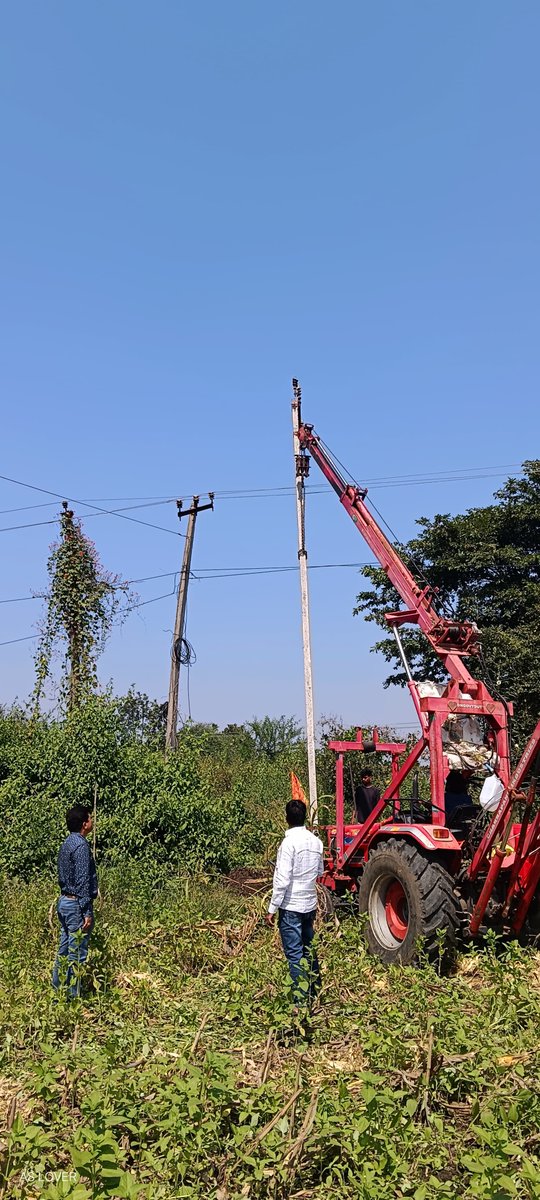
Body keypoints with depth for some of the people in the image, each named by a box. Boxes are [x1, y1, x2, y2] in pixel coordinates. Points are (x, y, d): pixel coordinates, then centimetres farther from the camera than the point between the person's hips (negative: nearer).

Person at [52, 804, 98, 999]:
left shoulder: (67, 843, 10)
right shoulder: (81, 845, -19)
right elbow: (82, 881, -21)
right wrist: (87, 912, -20)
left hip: (64, 902, 9)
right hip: (76, 904, -9)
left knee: (64, 950, 15)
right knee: (77, 954, -2)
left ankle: (57, 991, 22)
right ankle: (72, 997, 4)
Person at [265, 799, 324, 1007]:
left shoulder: (289, 842, -18)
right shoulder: (316, 841, 3)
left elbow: (282, 879, -20)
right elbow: (320, 871, 16)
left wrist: (272, 909, -14)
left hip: (291, 906, -7)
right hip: (310, 904, 7)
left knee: (294, 954, 1)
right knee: (308, 948, 21)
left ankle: (302, 1001, 4)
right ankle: (315, 989, 32)